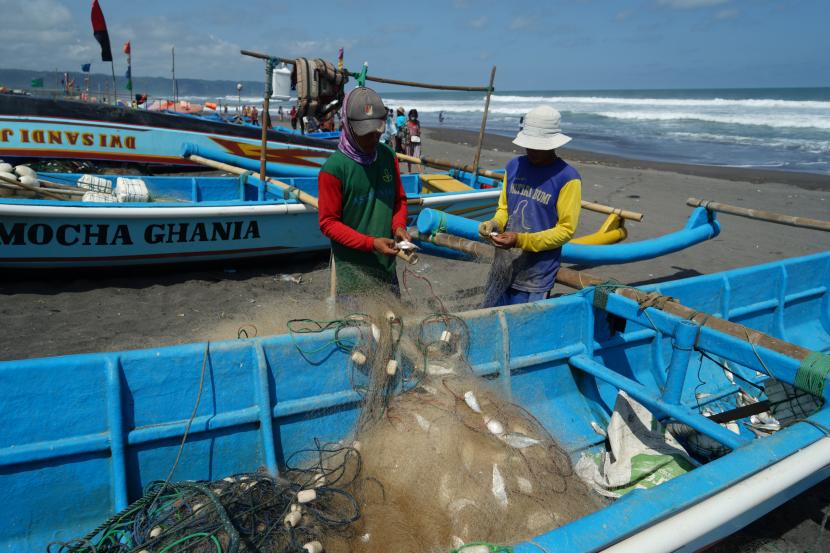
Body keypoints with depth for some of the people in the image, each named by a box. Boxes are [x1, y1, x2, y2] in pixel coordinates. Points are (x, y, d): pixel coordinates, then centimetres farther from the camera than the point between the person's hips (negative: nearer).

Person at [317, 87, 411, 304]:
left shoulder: (388, 156, 3)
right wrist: (371, 243, -20)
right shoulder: (333, 168, -14)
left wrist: (398, 226, -6)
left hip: (386, 262, 5)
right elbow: (328, 223, -12)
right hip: (352, 267, -5)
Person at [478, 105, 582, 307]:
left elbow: (566, 229, -11)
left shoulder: (567, 178, -11)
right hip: (502, 268, 5)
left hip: (536, 277, -5)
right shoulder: (514, 166, 5)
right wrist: (494, 224, -7)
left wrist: (521, 240, -20)